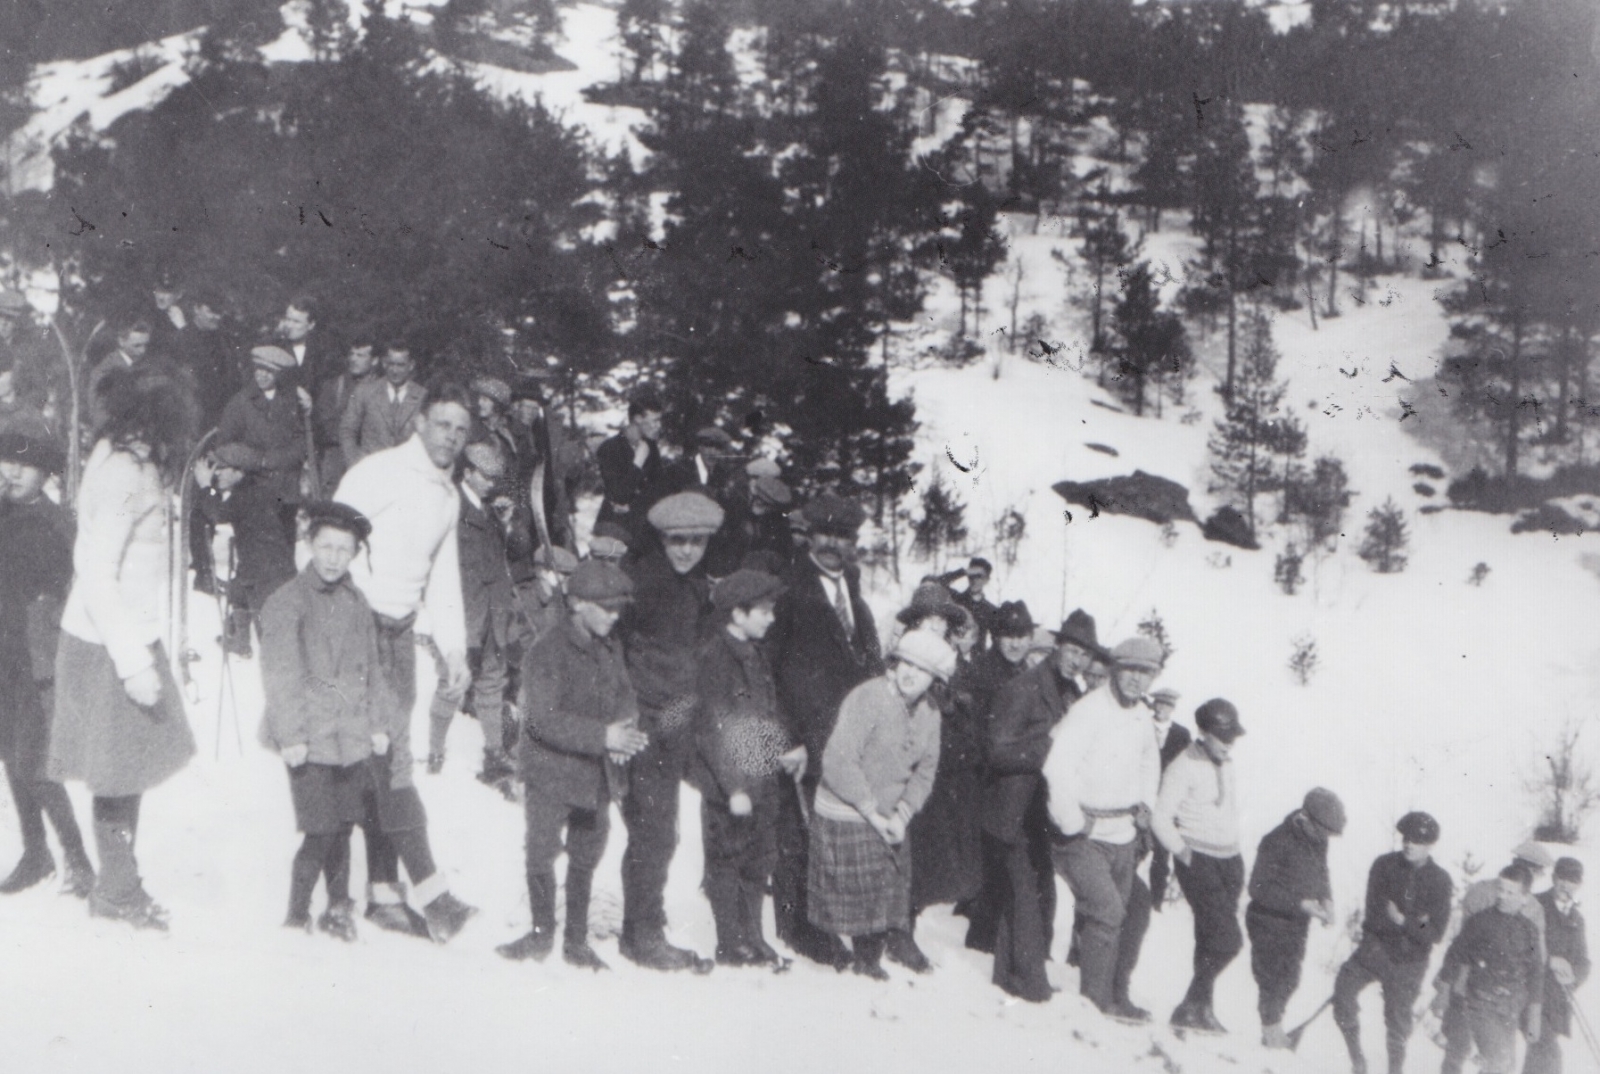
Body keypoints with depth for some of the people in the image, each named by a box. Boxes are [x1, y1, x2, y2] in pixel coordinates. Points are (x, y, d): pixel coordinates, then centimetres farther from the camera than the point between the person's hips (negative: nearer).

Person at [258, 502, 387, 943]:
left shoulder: (356, 602, 12)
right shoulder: (288, 601, -6)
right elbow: (280, 674, -8)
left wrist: (378, 723, 15)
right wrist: (290, 735, -11)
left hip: (352, 736, 5)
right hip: (309, 739, -5)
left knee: (343, 827, 9)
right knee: (321, 832, -7)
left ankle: (338, 909, 26)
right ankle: (296, 918, 9)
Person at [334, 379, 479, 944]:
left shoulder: (449, 495, 17)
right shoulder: (379, 472, -9)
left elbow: (444, 575, 22)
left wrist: (453, 646, 16)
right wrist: (364, 600, -16)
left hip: (401, 630, 8)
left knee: (383, 758, 8)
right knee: (391, 757, -11)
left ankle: (384, 891, 11)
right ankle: (432, 892, -14)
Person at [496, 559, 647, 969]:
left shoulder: (610, 651, 7)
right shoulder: (546, 653, -14)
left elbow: (626, 699, 12)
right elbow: (544, 720, -22)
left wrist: (625, 730, -11)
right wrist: (602, 736, -27)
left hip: (597, 776, 5)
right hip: (551, 773, -5)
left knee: (586, 858, 11)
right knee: (541, 855, -2)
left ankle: (577, 940, 24)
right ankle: (542, 933, 19)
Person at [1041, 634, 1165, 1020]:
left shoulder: (1141, 716, 9)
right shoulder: (1090, 710, -16)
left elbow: (1149, 761, 31)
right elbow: (1058, 766, -26)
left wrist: (1144, 805, 19)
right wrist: (1072, 822, -21)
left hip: (1123, 835, 8)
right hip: (1085, 836, -8)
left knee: (1114, 916, 11)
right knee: (1107, 912, -14)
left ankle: (1104, 995, 22)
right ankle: (1096, 998, -1)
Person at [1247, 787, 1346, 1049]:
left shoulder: (1318, 841, -2)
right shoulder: (1277, 842, -26)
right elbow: (1259, 888, -24)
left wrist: (1326, 899, -6)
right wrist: (1301, 904, -29)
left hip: (1298, 925, 7)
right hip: (1269, 923, -7)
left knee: (1290, 981, 18)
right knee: (1271, 981, 1)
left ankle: (1275, 1031, 35)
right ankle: (1271, 1035, 17)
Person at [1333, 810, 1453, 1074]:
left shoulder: (1440, 881, -5)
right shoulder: (1385, 865, -5)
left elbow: (1435, 933, -8)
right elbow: (1375, 913, -11)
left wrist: (1404, 921, -21)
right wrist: (1416, 923, -15)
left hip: (1409, 961, 0)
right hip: (1375, 946, 0)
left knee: (1397, 1026, 9)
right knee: (1345, 985, -24)